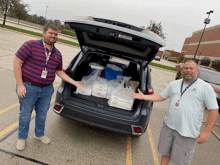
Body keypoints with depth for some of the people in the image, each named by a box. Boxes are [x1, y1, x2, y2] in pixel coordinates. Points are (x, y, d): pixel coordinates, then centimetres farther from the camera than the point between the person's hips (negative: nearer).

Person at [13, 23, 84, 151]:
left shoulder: (57, 54, 6)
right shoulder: (31, 45, -11)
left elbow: (60, 72, 14)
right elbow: (17, 62, -11)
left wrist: (75, 83, 7)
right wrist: (20, 85, -15)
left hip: (47, 89, 5)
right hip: (28, 88, -4)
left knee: (42, 114, 19)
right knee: (25, 114, 11)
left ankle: (39, 134, 42)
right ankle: (22, 138, 34)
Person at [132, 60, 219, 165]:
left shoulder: (206, 87, -6)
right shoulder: (174, 84, 7)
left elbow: (214, 110, -6)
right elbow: (161, 96, 13)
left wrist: (206, 132, -11)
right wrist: (144, 97, 3)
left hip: (187, 132, -4)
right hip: (168, 126, 4)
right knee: (165, 153, 20)